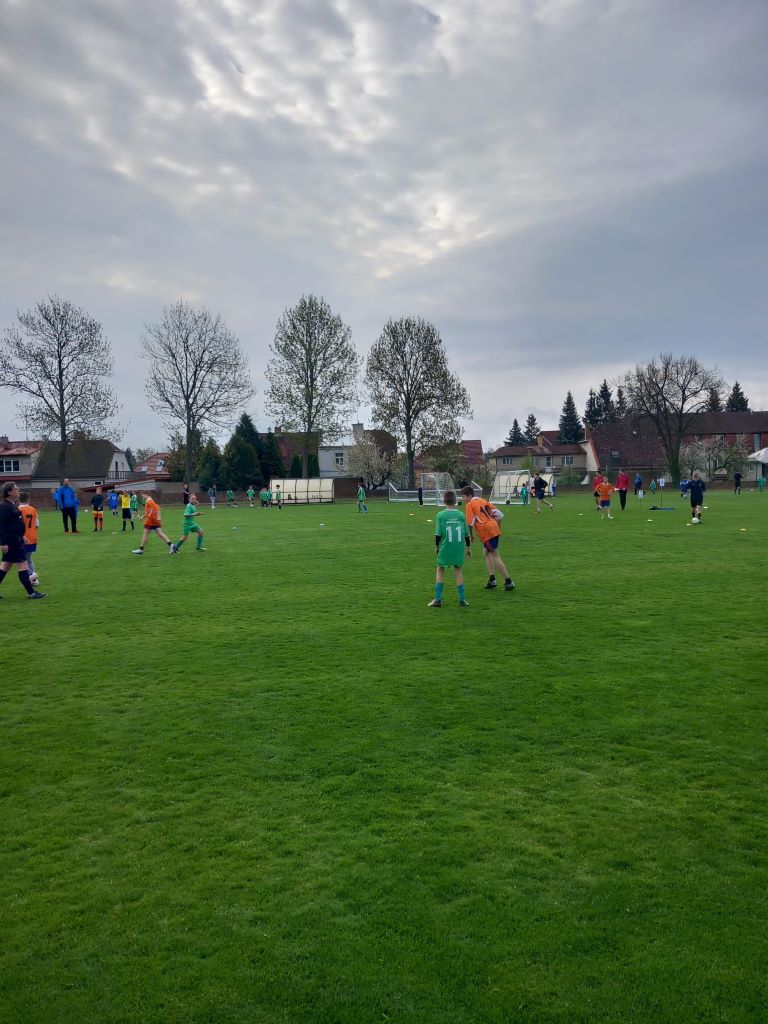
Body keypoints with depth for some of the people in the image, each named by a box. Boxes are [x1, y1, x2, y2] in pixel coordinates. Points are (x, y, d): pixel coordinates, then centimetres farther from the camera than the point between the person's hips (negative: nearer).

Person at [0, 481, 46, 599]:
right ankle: (31, 592, -2)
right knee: (23, 565, -6)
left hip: (15, 540, 11)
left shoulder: (12, 505, 13)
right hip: (11, 541, -11)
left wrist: (21, 536, 26)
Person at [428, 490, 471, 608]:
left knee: (440, 570, 10)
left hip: (445, 548, -2)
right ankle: (462, 599, 10)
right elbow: (467, 533, 4)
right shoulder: (461, 515, 0)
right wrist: (468, 548, 15)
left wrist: (436, 547, 7)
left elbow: (438, 534, -6)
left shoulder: (441, 515, -6)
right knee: (458, 570, 12)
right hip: (459, 548, 2)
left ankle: (438, 599, 6)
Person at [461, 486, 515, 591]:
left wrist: (471, 535, 7)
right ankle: (492, 580, 19)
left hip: (487, 532, -8)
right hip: (495, 529, 8)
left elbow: (470, 522, -7)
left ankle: (508, 582, -2)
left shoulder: (469, 505, -2)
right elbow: (498, 514, 17)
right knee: (486, 552, 21)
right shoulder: (483, 501, 19)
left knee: (495, 557, -3)